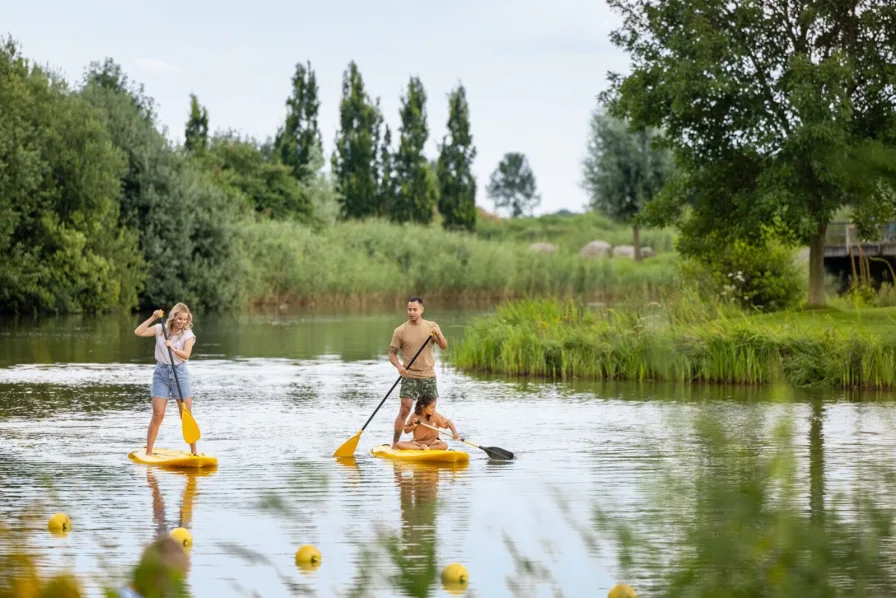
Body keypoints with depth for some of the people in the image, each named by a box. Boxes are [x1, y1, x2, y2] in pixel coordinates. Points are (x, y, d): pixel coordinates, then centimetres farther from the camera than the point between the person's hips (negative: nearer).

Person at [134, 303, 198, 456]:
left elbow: (186, 355, -16)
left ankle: (194, 451, 6)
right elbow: (138, 332, -6)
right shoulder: (160, 329, 5)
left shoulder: (188, 334, -1)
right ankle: (148, 452, 1)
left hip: (180, 372, 0)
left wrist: (173, 349, -34)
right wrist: (153, 318, -11)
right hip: (161, 372, 0)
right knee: (158, 415, -5)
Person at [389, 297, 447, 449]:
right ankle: (394, 445, -6)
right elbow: (392, 353, -1)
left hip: (429, 375, 3)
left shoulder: (432, 326, 3)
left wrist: (437, 335, -23)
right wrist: (399, 366, -20)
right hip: (409, 376, -3)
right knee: (404, 410, -11)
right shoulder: (400, 331, -3)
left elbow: (444, 347, -4)